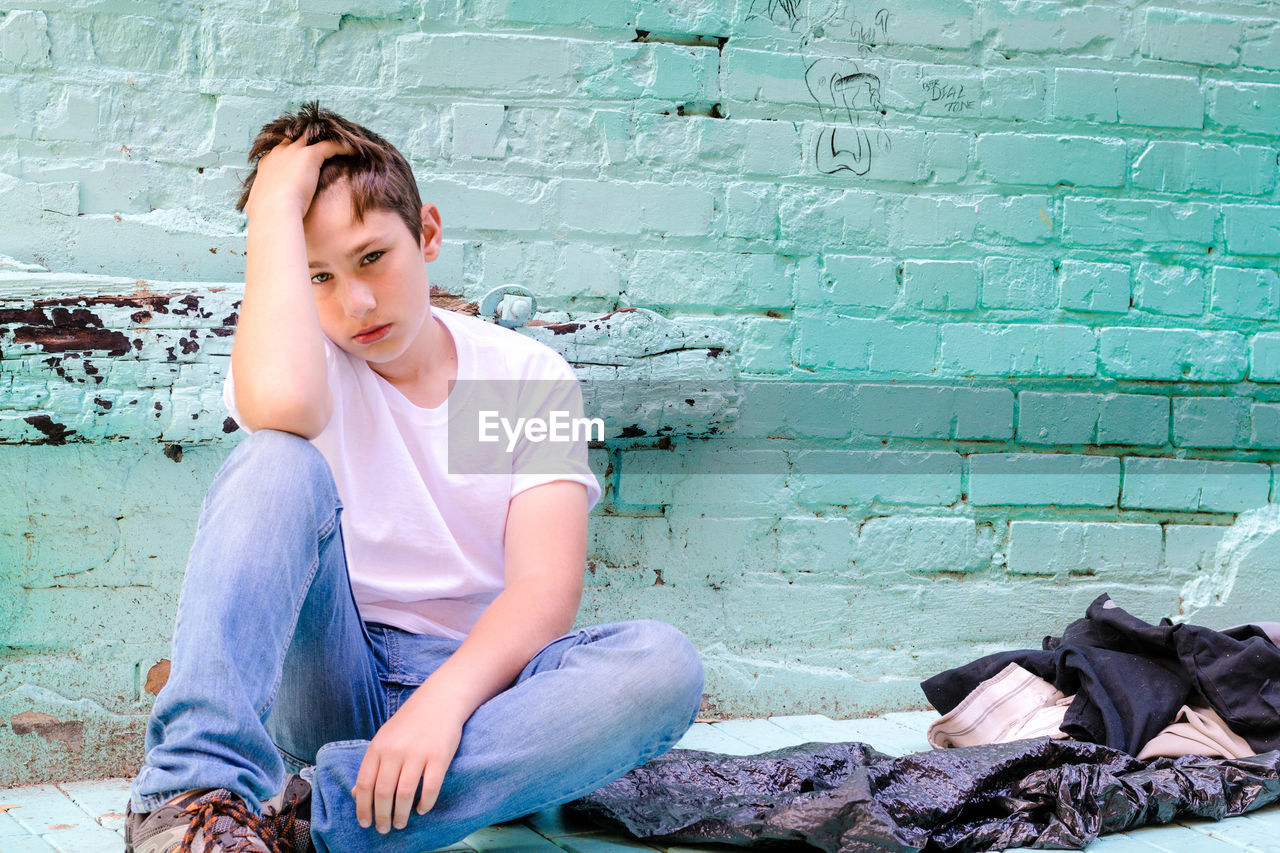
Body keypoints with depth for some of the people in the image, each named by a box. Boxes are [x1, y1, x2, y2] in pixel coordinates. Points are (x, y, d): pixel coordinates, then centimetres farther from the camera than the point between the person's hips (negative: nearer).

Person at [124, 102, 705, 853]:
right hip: (328, 677, -1)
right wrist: (276, 204, -17)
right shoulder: (299, 359, 0)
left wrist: (444, 699, -30)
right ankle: (203, 792, -38)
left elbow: (547, 585, -11)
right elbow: (279, 405, -29)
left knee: (665, 665, -31)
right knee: (279, 459, -25)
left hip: (472, 678, 1)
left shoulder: (530, 376, 2)